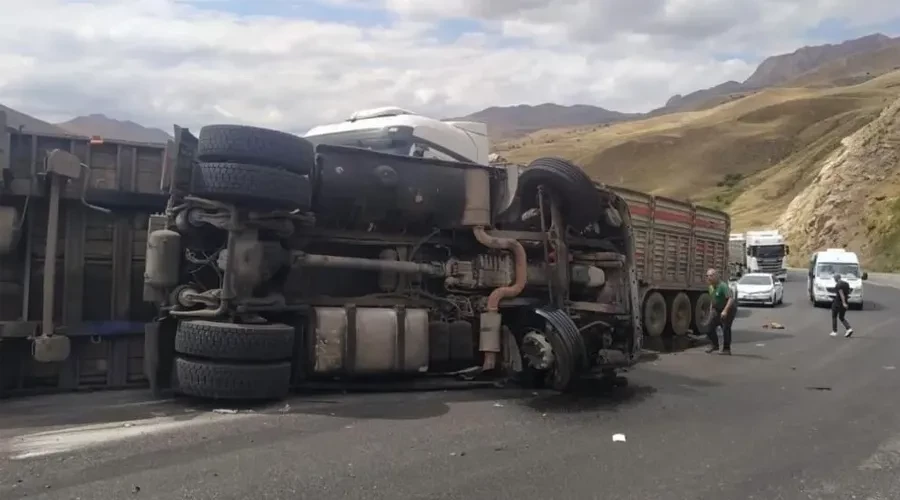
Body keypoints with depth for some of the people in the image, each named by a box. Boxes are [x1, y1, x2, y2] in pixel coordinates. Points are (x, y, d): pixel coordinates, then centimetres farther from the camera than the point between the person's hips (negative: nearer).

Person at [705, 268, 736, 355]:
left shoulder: (723, 286, -25)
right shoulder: (711, 287, 4)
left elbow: (731, 298, -34)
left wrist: (725, 310, -42)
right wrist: (711, 310, 16)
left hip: (728, 310, -8)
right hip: (717, 310, 8)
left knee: (726, 328, -9)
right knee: (710, 326, -4)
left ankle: (726, 349, 5)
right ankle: (714, 345, 11)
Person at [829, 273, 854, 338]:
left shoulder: (838, 285, -14)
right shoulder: (847, 284, 11)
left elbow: (841, 293, -23)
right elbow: (848, 293, 15)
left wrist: (844, 303, -28)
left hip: (837, 303, -7)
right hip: (844, 303, 7)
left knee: (834, 316, 9)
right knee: (841, 317, 15)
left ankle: (834, 331, 9)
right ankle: (849, 329, -6)